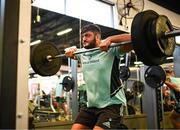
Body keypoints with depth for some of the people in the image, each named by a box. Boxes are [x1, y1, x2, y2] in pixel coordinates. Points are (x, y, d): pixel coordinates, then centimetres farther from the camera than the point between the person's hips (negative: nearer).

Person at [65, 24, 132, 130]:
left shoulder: (111, 49, -11)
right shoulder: (82, 53, 10)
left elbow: (132, 38, -21)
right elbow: (73, 53, 31)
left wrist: (110, 39, -33)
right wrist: (70, 50, 8)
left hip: (112, 103, -7)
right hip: (91, 105, 7)